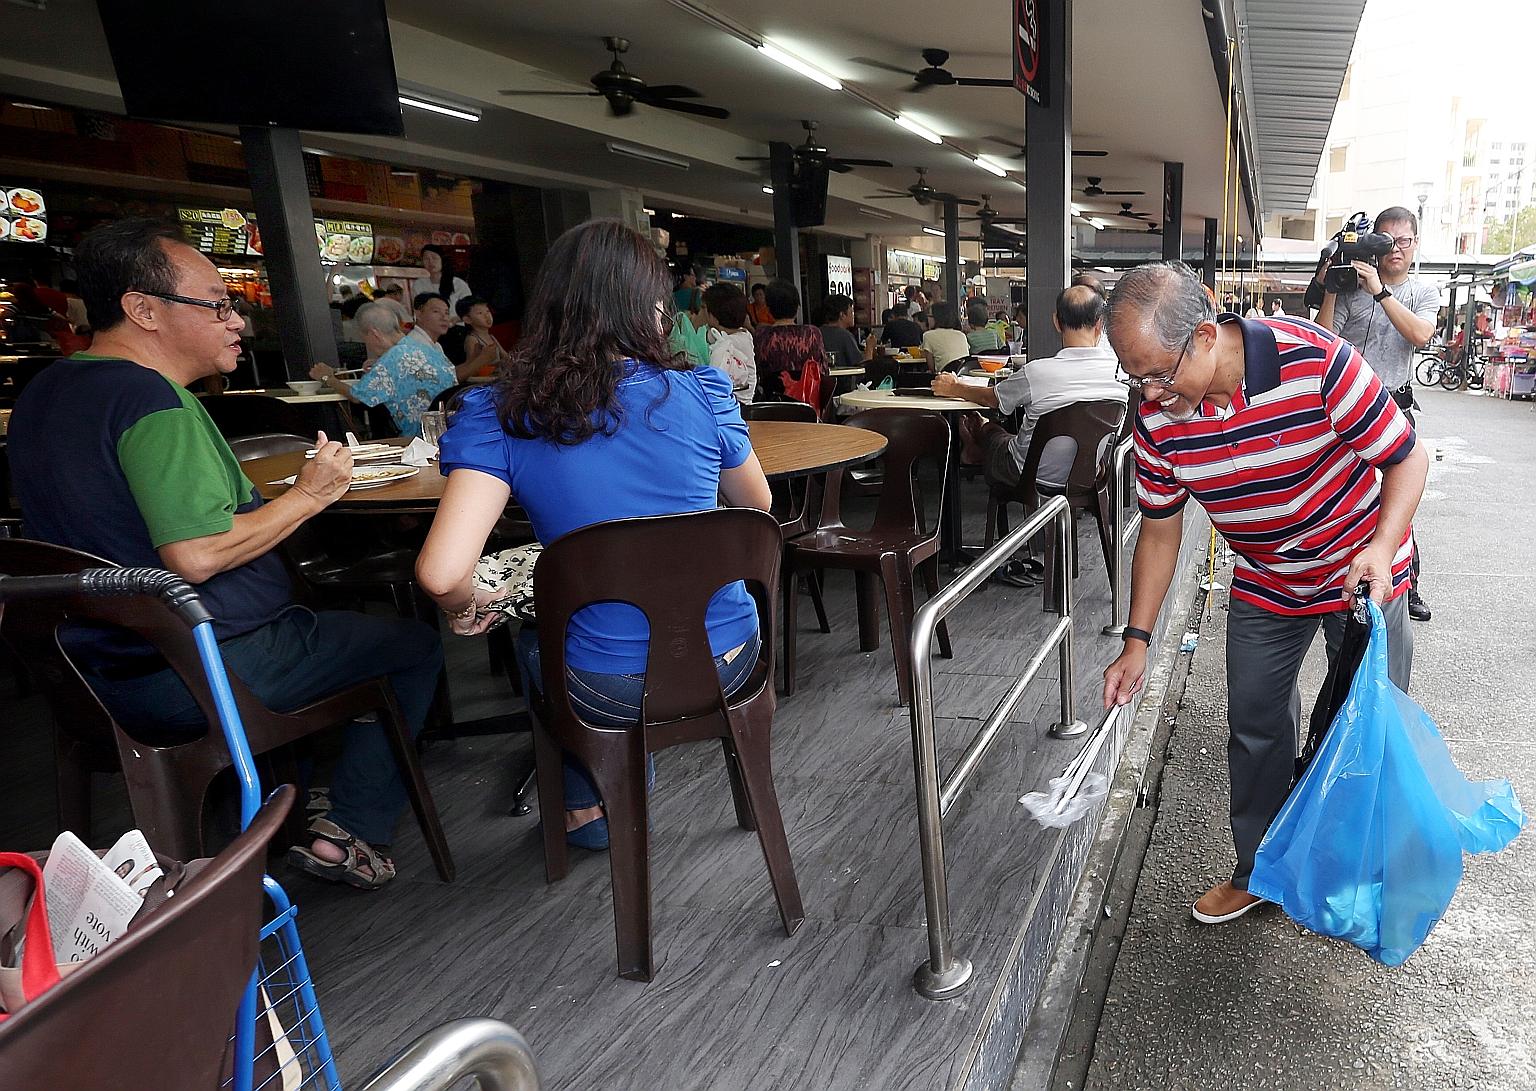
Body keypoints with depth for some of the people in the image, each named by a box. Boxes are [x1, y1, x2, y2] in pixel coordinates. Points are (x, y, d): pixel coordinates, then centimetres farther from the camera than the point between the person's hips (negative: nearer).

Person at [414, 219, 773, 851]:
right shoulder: (701, 393, -10)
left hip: (610, 692, -2)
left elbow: (441, 574, -23)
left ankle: (584, 809, 47)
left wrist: (464, 610, 0)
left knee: (531, 636, 34)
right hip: (727, 664, 2)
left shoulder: (498, 416, -13)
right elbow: (757, 505, 7)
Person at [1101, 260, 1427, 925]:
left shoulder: (1317, 363, -31)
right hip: (1265, 585, 3)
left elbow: (1408, 456, -19)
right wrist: (1137, 640, -8)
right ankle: (1259, 872, 27)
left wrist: (1383, 545, -37)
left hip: (1361, 572, -3)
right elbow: (1160, 529, -7)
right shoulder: (1158, 419, -18)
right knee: (1256, 726, 9)